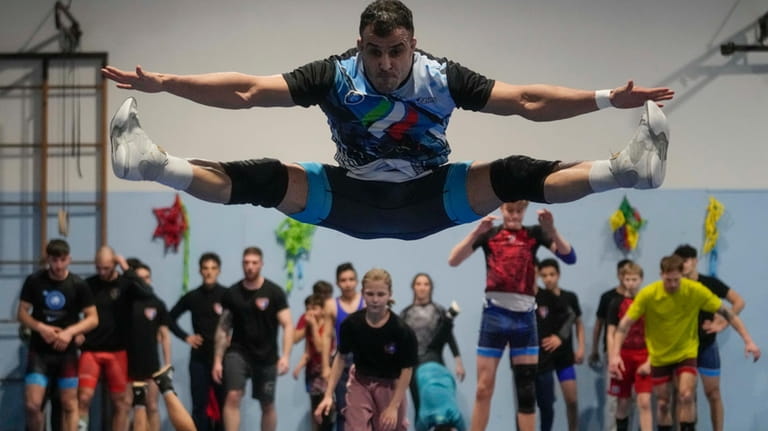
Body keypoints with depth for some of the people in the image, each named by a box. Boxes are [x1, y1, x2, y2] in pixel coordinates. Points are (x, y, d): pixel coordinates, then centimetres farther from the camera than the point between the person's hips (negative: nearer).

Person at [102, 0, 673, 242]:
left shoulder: (442, 77, -16)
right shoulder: (334, 76, -15)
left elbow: (528, 102, -19)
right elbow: (245, 92, -18)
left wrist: (608, 99, -30)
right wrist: (162, 83, -29)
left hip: (430, 200, 0)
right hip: (350, 199, 0)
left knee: (514, 177, -24)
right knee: (265, 180, -23)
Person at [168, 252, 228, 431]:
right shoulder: (192, 297, 5)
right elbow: (171, 318, 17)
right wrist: (185, 336, 5)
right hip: (199, 358, 2)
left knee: (224, 404, 1)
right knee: (199, 405, 3)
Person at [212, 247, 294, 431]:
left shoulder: (274, 292, -6)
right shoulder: (232, 293, -1)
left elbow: (287, 325, -9)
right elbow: (223, 328, 4)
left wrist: (285, 356, -22)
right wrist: (217, 360, -1)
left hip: (266, 356, 0)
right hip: (238, 352, 0)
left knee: (267, 405, 10)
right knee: (233, 396, -19)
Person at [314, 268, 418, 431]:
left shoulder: (401, 330, -22)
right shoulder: (352, 323, -15)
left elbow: (407, 369, -12)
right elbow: (341, 357, -1)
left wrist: (394, 406, -13)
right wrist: (329, 394, -4)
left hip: (390, 387, -1)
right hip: (360, 383, 1)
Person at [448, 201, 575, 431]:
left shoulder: (534, 233, 7)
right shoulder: (489, 233, 6)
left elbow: (569, 257, -6)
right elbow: (453, 260, -6)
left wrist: (552, 230, -21)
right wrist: (476, 232, -19)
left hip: (525, 316, 1)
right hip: (495, 314, -1)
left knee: (527, 390, 2)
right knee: (484, 388, 0)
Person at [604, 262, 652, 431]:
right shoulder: (616, 304, 3)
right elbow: (611, 335, 3)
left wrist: (649, 361, -7)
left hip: (643, 358, -1)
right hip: (623, 356, 1)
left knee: (644, 402, -11)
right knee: (623, 403, 6)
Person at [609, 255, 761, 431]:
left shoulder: (696, 290, -18)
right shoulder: (648, 294, -20)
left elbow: (727, 313, -11)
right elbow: (625, 324, -17)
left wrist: (748, 340, -15)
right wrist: (615, 355, -28)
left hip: (686, 353, -1)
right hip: (659, 356, 1)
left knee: (686, 396, -20)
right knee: (663, 403, 7)